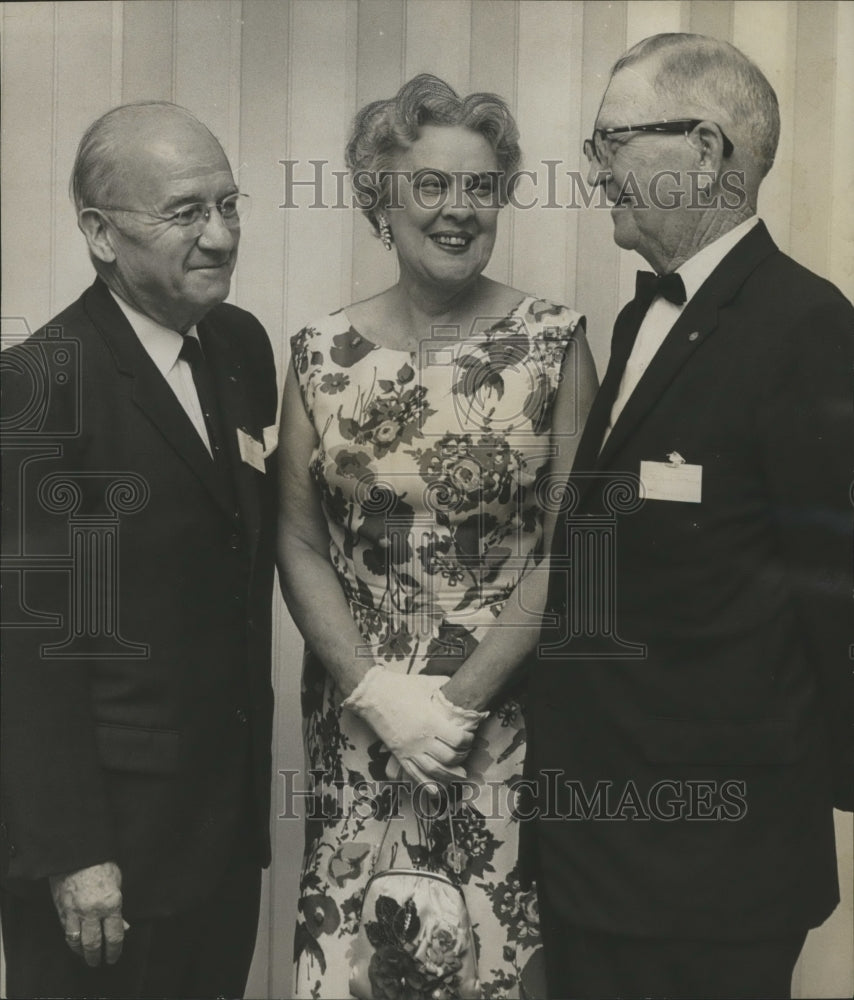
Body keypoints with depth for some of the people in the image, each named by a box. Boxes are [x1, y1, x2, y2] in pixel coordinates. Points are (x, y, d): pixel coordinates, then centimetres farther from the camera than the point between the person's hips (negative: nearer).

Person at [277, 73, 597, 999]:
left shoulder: (553, 342, -4)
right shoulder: (323, 354, 1)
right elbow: (299, 542, 2)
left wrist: (461, 697, -11)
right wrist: (378, 692, -9)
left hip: (508, 713, -1)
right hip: (356, 715, 2)